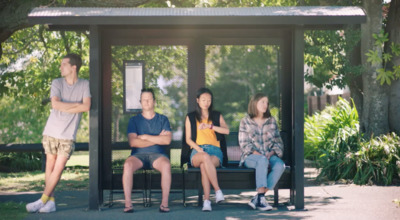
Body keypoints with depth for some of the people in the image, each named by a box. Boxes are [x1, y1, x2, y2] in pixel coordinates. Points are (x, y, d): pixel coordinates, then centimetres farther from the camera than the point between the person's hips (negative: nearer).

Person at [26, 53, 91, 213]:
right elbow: (55, 104, -12)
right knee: (50, 167, 3)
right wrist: (76, 104, -8)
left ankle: (42, 201, -2)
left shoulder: (84, 85, 1)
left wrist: (64, 108, -11)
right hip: (51, 132, 2)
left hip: (68, 135, -2)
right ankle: (51, 202, 8)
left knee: (58, 169, -7)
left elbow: (86, 107, -12)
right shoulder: (57, 83, 3)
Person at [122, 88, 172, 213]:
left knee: (166, 165, -35)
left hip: (157, 155, 0)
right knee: (128, 165, -34)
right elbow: (133, 142, -3)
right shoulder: (134, 120, 13)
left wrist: (145, 137, -4)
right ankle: (128, 203, -31)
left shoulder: (163, 119, 14)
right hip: (138, 155, 0)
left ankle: (164, 203, -31)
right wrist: (157, 139, -3)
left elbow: (167, 140, -3)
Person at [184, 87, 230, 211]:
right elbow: (188, 139, 9)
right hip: (197, 151, 0)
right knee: (205, 157, -40)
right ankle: (218, 191, -43)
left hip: (214, 150, 0)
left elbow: (226, 131, 0)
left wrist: (210, 126, -13)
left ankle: (207, 201, -43)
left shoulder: (217, 116, 19)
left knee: (204, 165, -37)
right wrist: (199, 150, -10)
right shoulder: (191, 117, 18)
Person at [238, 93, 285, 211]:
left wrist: (271, 153, -9)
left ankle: (256, 199, -32)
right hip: (251, 156, -3)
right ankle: (261, 198, -43)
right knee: (262, 161, -39)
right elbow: (244, 144, 0)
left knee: (280, 165, -31)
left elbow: (278, 142, 12)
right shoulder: (245, 121, 7)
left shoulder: (271, 121, 16)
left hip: (269, 156, 3)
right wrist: (257, 153, -16)